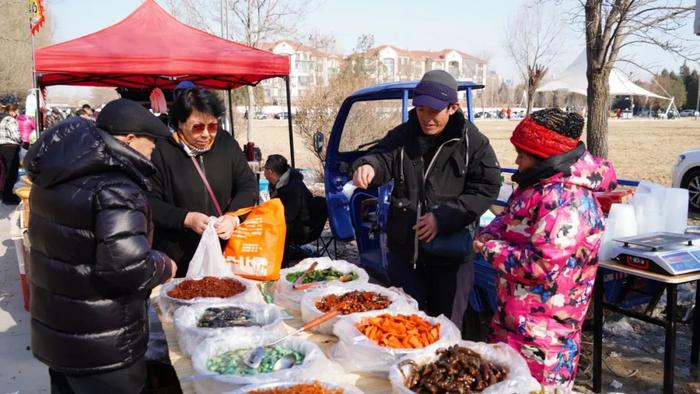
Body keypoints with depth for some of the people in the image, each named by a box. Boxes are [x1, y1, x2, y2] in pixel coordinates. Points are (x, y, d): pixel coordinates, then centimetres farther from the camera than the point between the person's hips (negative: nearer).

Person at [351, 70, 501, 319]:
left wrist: (443, 217, -22)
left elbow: (486, 189, -12)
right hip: (404, 249, 3)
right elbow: (383, 157, -8)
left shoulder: (473, 142, -8)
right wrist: (369, 166, -34)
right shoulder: (402, 136, 2)